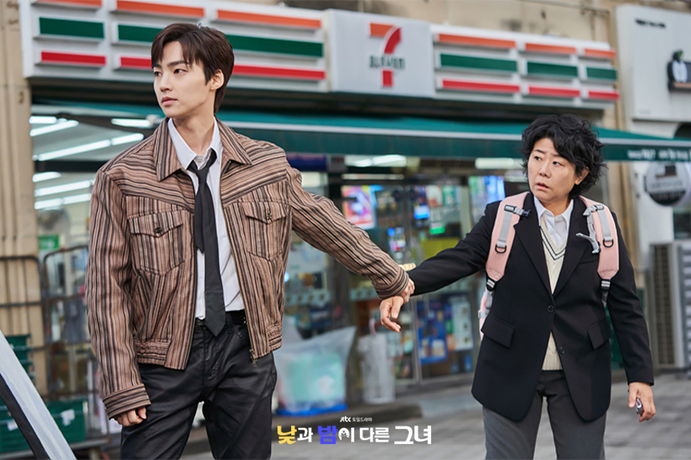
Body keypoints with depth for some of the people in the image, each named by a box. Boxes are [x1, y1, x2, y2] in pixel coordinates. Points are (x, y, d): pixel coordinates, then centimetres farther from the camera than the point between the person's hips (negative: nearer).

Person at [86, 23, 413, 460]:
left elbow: (326, 226, 17)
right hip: (165, 354, -2)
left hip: (245, 346, 2)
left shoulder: (267, 164, 3)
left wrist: (393, 278, 25)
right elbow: (108, 285, -6)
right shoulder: (122, 177, -5)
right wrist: (121, 386, -10)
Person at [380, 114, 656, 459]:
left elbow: (625, 305, -1)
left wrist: (640, 375, -4)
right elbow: (457, 260, -18)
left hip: (581, 376, 1)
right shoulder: (502, 217, -4)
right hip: (512, 374, 0)